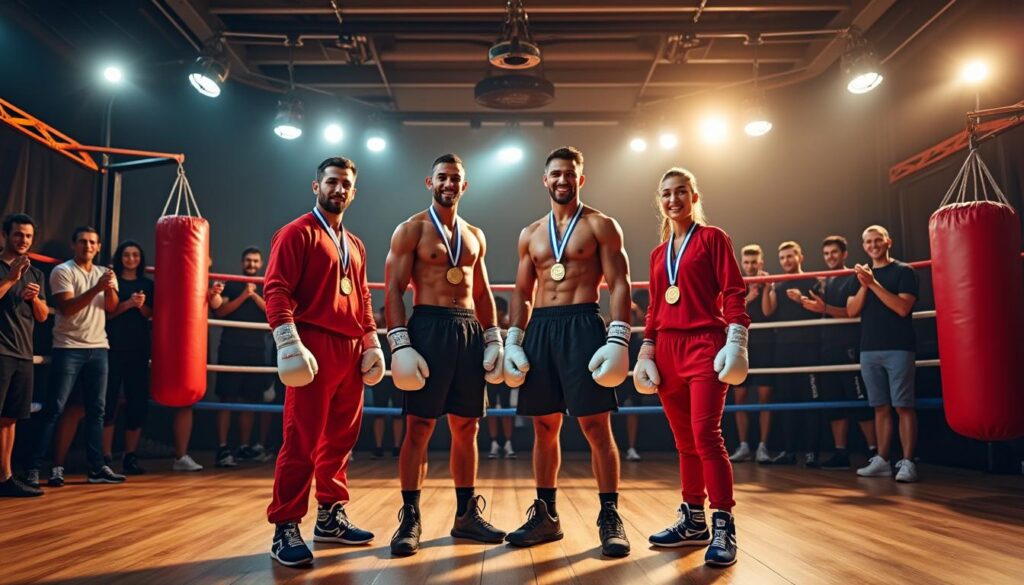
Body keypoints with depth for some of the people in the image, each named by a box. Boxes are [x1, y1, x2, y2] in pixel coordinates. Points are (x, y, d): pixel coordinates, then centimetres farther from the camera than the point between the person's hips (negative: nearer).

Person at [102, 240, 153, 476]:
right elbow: (106, 313, -4)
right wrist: (128, 303, -17)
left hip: (139, 348, 3)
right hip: (114, 347, -3)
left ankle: (130, 456, 11)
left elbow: (152, 315, 8)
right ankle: (106, 456, 2)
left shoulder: (148, 284, 13)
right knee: (110, 400, -4)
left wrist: (142, 305, -10)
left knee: (138, 401, 3)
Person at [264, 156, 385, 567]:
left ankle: (330, 517, 24)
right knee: (302, 441, -6)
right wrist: (289, 342, -22)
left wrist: (372, 343, 16)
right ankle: (285, 529, 3)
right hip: (314, 346, -8)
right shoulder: (298, 232, -2)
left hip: (351, 350, 8)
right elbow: (275, 289, -12)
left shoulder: (355, 245, 21)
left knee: (341, 438, 12)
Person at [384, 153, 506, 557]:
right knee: (419, 426, -3)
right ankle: (410, 519, 6)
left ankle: (467, 514, 18)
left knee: (466, 427, 8)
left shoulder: (475, 236, 17)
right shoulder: (411, 230, 1)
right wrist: (400, 344, -15)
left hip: (470, 331, 5)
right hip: (429, 327, -5)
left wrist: (494, 339, 10)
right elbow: (393, 290, -5)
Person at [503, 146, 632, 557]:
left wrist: (618, 340, -14)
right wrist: (513, 340, 6)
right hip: (539, 328, 5)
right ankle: (545, 515, 18)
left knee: (595, 424, -6)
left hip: (582, 326, -4)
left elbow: (619, 285, -3)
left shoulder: (601, 226, 3)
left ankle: (610, 517, 3)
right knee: (544, 426, 8)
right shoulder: (530, 234, 17)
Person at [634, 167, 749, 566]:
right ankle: (694, 520, 19)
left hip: (706, 344, -5)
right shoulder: (658, 254, 16)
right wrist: (646, 351, 12)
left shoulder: (712, 237, 2)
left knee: (705, 434, -13)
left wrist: (736, 340, -14)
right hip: (668, 349, 6)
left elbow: (733, 292, -5)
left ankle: (723, 526, -5)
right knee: (684, 440, 9)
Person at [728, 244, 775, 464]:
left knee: (764, 396, -4)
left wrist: (766, 287, -19)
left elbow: (767, 311, -11)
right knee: (740, 397, 2)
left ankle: (763, 446, 1)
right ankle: (743, 446, 9)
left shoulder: (769, 285, 3)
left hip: (764, 346, -2)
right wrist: (747, 299, -14)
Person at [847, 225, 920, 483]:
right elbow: (851, 311, 4)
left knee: (903, 406, -6)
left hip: (898, 348, -5)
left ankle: (907, 462, -4)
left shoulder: (903, 271, -1)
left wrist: (873, 283, -17)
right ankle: (882, 461, 12)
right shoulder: (861, 274, 13)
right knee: (881, 407, 8)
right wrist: (864, 285, -11)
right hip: (869, 349, 5)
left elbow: (903, 308, -14)